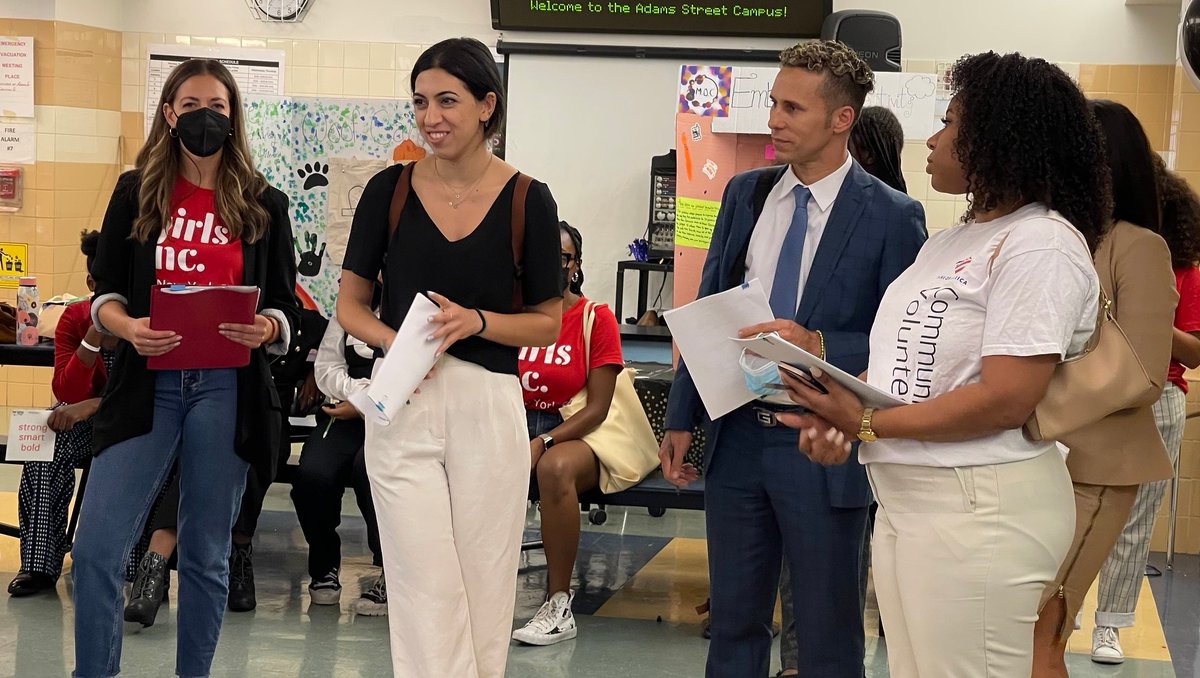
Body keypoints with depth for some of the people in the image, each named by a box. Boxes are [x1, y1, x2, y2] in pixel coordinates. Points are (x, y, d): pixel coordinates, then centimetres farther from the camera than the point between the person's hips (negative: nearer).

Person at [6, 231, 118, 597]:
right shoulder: (75, 317, -5)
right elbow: (67, 394, -13)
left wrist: (91, 405, -33)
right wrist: (94, 334, -26)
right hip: (87, 417, 3)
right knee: (46, 447, -28)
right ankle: (40, 563, -27)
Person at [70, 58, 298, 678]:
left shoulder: (263, 204, 7)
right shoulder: (136, 192, 7)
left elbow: (285, 307, 7)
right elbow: (105, 291, 7)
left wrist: (265, 329, -15)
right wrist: (126, 326, -15)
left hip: (226, 389, 0)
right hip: (148, 384, 0)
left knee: (206, 552, 9)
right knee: (96, 550, -8)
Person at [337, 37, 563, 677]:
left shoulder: (527, 199, -1)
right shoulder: (389, 188, 2)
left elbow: (547, 321, 5)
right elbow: (350, 304, 9)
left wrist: (477, 321, -13)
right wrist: (392, 339, -12)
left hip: (487, 407, 0)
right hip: (401, 405, 0)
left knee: (482, 592, 6)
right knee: (428, 596, -4)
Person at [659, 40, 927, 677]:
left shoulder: (892, 216, -10)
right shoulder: (744, 194, 6)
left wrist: (819, 346, -24)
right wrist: (681, 419, 8)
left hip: (822, 451, -5)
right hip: (737, 438, 5)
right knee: (734, 621, 15)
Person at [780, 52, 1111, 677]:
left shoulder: (1041, 245, -13)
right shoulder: (949, 242, 17)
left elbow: (1006, 400, -20)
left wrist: (867, 423, -16)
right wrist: (839, 415, -4)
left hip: (981, 508, -9)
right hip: (905, 498, 9)